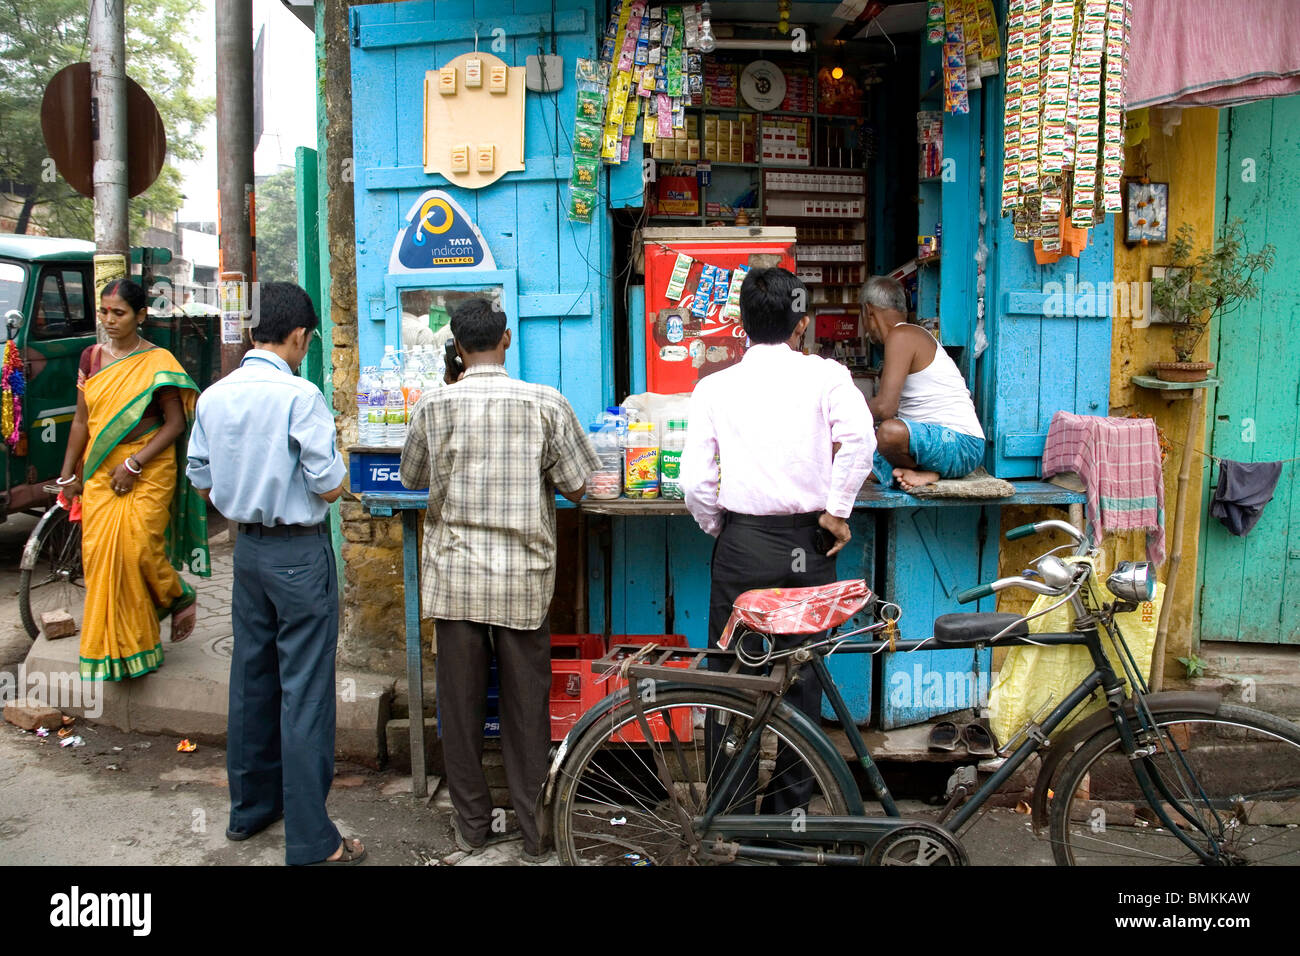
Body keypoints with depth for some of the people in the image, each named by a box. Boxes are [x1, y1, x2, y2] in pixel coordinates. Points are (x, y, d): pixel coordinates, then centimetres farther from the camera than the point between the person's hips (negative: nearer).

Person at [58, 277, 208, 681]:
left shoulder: (158, 361, -5)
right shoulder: (92, 357, 9)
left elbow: (175, 423, -8)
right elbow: (81, 420, 13)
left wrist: (135, 463, -15)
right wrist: (68, 473, 11)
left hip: (148, 470, -5)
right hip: (99, 470, 5)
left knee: (137, 547, -13)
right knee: (99, 553, 2)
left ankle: (178, 596, 18)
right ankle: (113, 647, 14)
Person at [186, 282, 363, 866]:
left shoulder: (213, 396, 3)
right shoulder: (299, 396, -18)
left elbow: (201, 480, 11)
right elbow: (328, 488, -17)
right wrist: (325, 458, 4)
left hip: (247, 548, 7)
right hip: (299, 551, -7)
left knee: (251, 679, 18)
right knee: (304, 692, -2)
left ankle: (250, 807, 32)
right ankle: (310, 841, 5)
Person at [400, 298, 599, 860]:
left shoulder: (435, 404, -4)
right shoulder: (545, 403, -8)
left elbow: (412, 478, 12)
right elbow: (575, 487, -3)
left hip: (455, 574, 1)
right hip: (523, 578, -1)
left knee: (460, 701, 12)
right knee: (526, 702, 10)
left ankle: (470, 823, 24)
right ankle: (534, 827, 20)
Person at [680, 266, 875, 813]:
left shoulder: (714, 387, 1)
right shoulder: (825, 375, 0)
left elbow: (695, 483, -5)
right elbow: (860, 438, -18)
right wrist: (836, 511, -8)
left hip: (742, 544, 0)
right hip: (808, 544, 0)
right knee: (802, 676, 12)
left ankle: (732, 809, 21)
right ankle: (790, 805, 23)